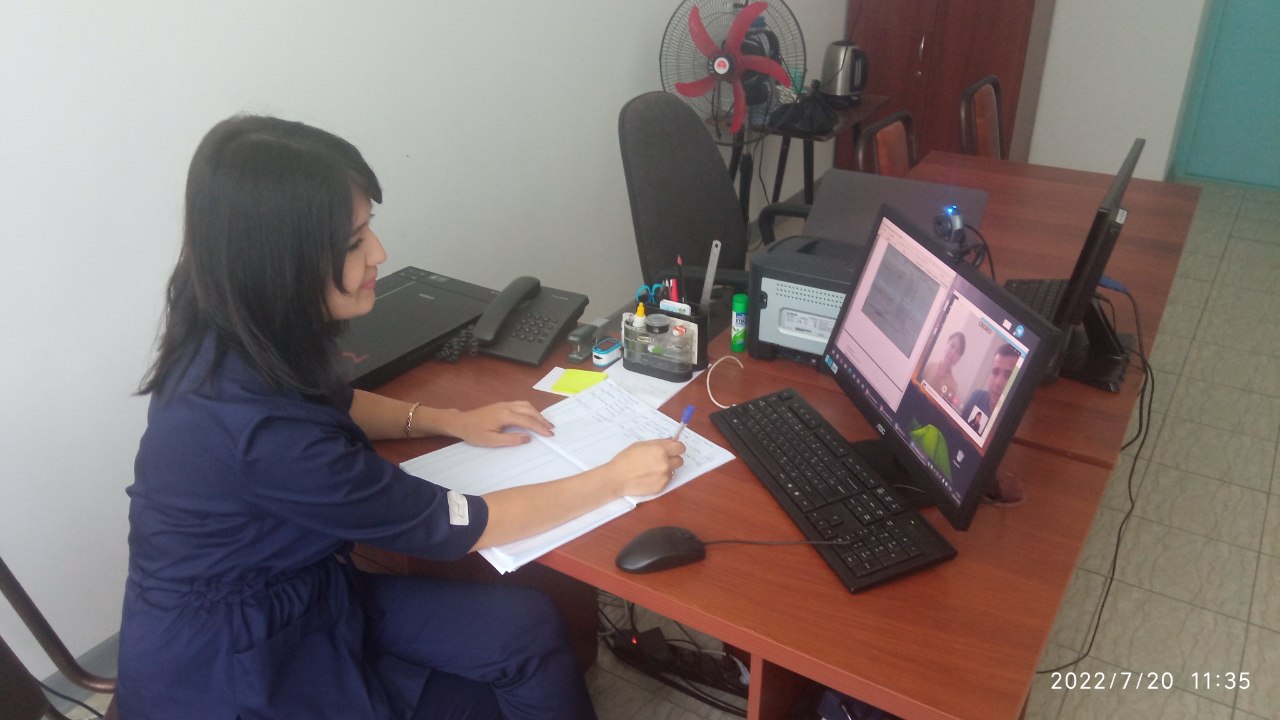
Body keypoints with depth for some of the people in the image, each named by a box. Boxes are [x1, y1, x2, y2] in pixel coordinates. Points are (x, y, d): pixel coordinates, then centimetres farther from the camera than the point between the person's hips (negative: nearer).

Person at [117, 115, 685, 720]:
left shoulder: (233, 334, -10)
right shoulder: (256, 428, -35)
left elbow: (330, 405, 14)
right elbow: (450, 526, -25)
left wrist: (449, 420, 0)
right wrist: (615, 479, -16)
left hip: (296, 587, 7)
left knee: (529, 626, -2)